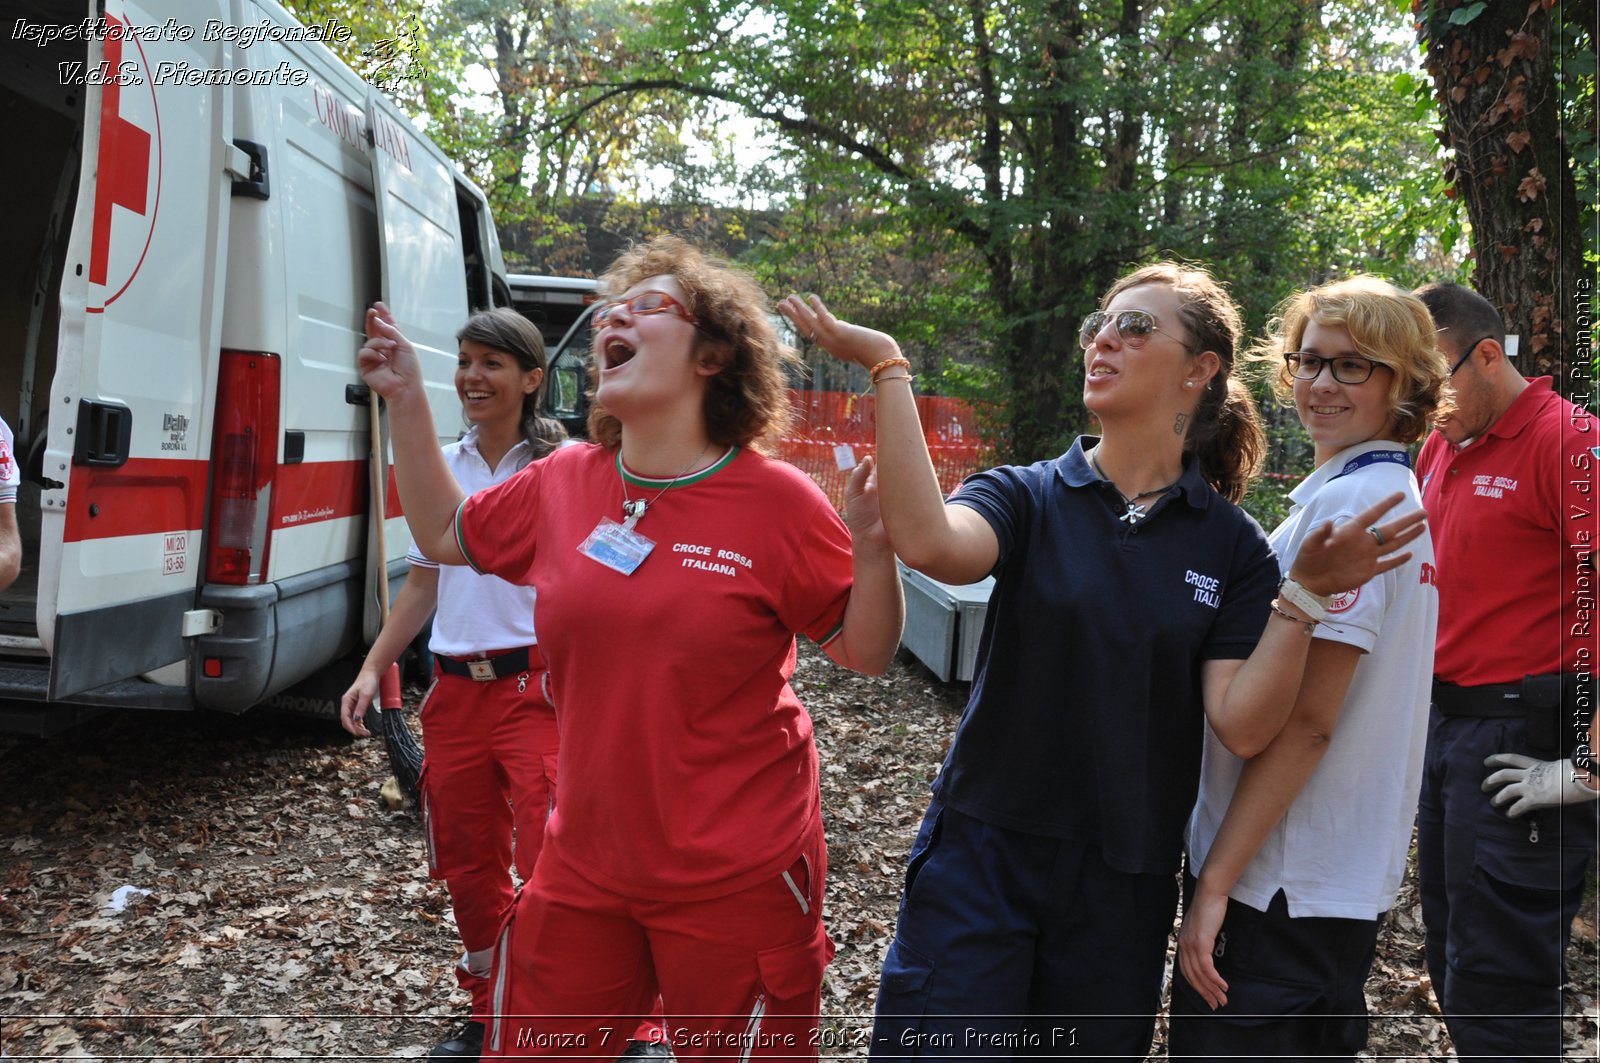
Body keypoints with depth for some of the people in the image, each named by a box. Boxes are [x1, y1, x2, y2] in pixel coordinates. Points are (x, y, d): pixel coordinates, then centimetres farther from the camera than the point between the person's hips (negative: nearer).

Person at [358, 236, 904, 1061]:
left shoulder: (775, 502, -12)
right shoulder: (561, 483, 0)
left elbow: (867, 654, -6)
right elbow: (444, 536, 16)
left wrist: (872, 546, -24)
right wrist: (405, 401, 10)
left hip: (736, 882, -4)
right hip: (583, 868, 5)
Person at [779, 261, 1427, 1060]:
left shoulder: (1232, 544, 0)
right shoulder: (1027, 497, -3)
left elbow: (1242, 727, -10)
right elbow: (930, 543, -27)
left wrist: (1303, 594, -20)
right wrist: (888, 371, -26)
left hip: (1124, 882, 2)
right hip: (984, 854, -1)